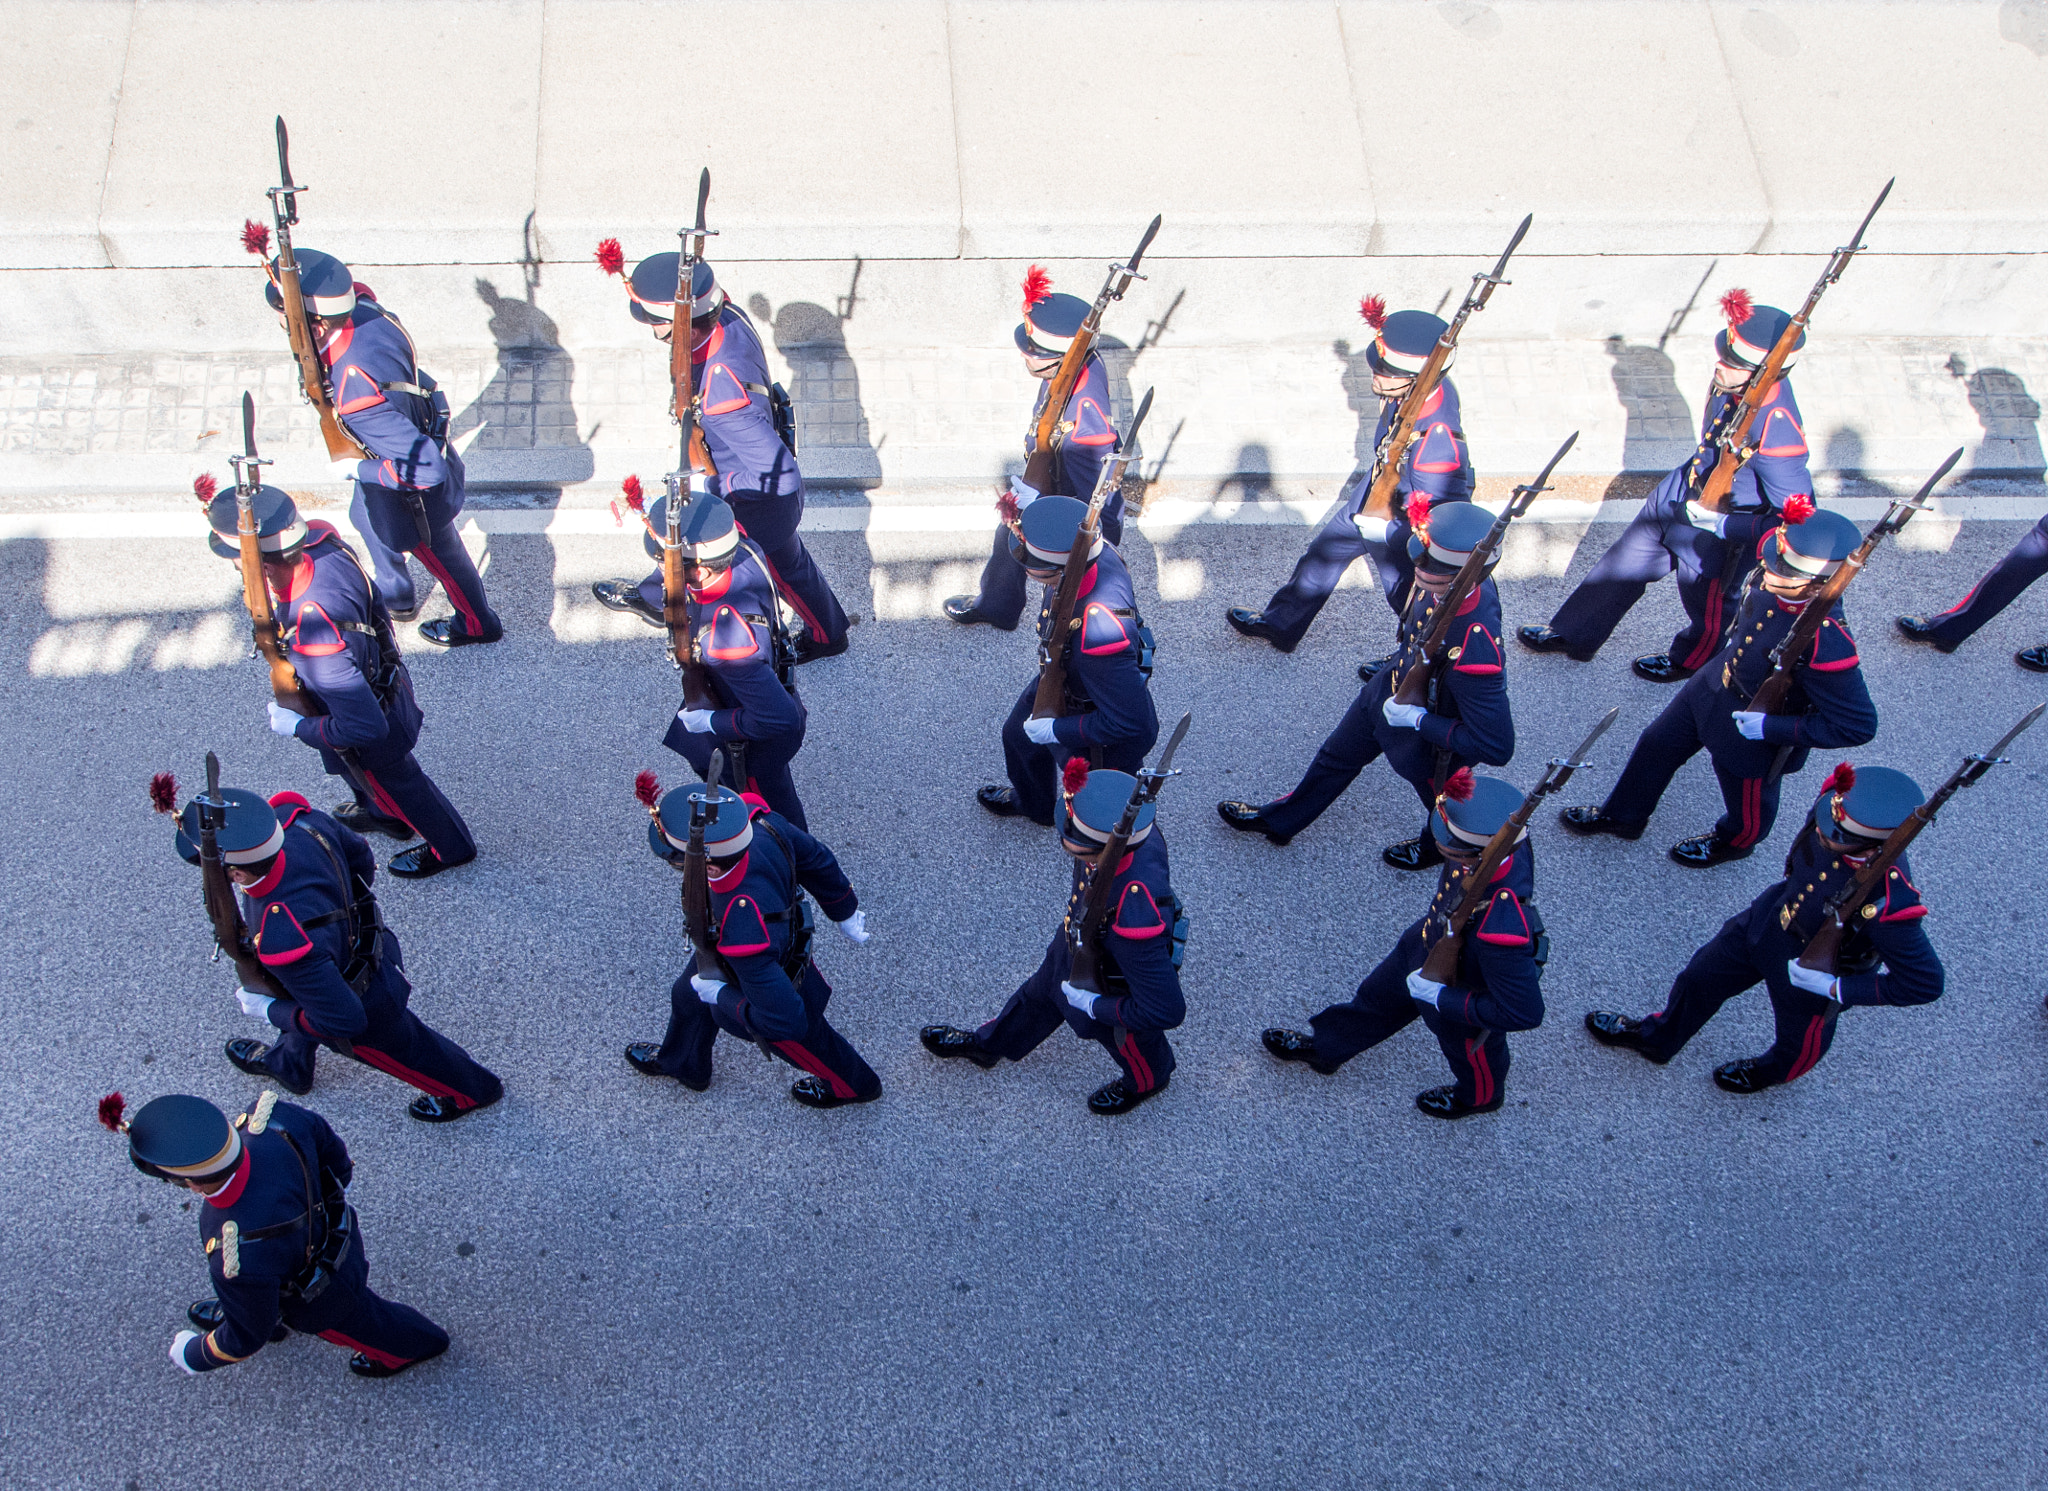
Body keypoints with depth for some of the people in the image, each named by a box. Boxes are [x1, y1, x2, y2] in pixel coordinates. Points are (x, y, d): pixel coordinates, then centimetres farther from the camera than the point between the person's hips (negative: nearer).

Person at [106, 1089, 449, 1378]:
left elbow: (247, 1336, -24)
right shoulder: (273, 1118, -35)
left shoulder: (239, 1265, -46)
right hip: (333, 1223, 5)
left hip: (323, 1294, -5)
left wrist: (196, 1357, -2)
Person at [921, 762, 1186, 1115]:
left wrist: (1094, 1005, -25)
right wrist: (1079, 900, 11)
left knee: (1127, 1042, 29)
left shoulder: (1135, 924, -51)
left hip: (1117, 988, -6)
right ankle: (986, 1045, 63)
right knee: (1041, 992, 33)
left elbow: (1165, 1010, -40)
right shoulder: (1129, 832, -32)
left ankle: (1146, 1082, 65)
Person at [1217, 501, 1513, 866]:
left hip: (1431, 740, -7)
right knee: (1337, 755, 28)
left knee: (1437, 796, 27)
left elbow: (1497, 747, -40)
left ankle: (1441, 845, 63)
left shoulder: (1474, 654, -47)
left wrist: (1417, 719, -33)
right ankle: (1279, 819, 54)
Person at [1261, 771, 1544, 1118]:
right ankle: (1322, 1046, 59)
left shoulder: (1500, 932, -49)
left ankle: (1479, 1095, 65)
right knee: (1378, 996, 30)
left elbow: (1525, 1012, -37)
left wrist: (1441, 996, -26)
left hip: (1467, 996, -6)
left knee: (1467, 1047, 29)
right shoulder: (1501, 840, -30)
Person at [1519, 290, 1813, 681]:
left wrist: (1722, 524, -32)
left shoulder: (1775, 432, -41)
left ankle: (1687, 661, 55)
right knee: (1622, 564, 24)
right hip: (1678, 492, 7)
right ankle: (1572, 634, 47)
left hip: (1716, 538, -7)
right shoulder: (1731, 380, -19)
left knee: (1707, 611, 22)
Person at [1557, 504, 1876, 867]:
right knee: (1658, 744, 25)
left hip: (1754, 736, -6)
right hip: (1716, 683, 6)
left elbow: (1858, 725, -32)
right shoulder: (1772, 577, -26)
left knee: (1747, 806, 25)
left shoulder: (1827, 646, -43)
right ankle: (1623, 815, 53)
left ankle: (1734, 841, 61)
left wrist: (1771, 727, -29)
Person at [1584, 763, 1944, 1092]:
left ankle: (1776, 1071, 66)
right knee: (1702, 977, 25)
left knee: (1800, 1037, 29)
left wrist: (1835, 988, -27)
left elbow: (1925, 983, -31)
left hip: (1815, 973, -5)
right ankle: (1657, 1038, 56)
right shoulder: (1837, 798, -30)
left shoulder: (1889, 904, -44)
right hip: (1770, 916, 5)